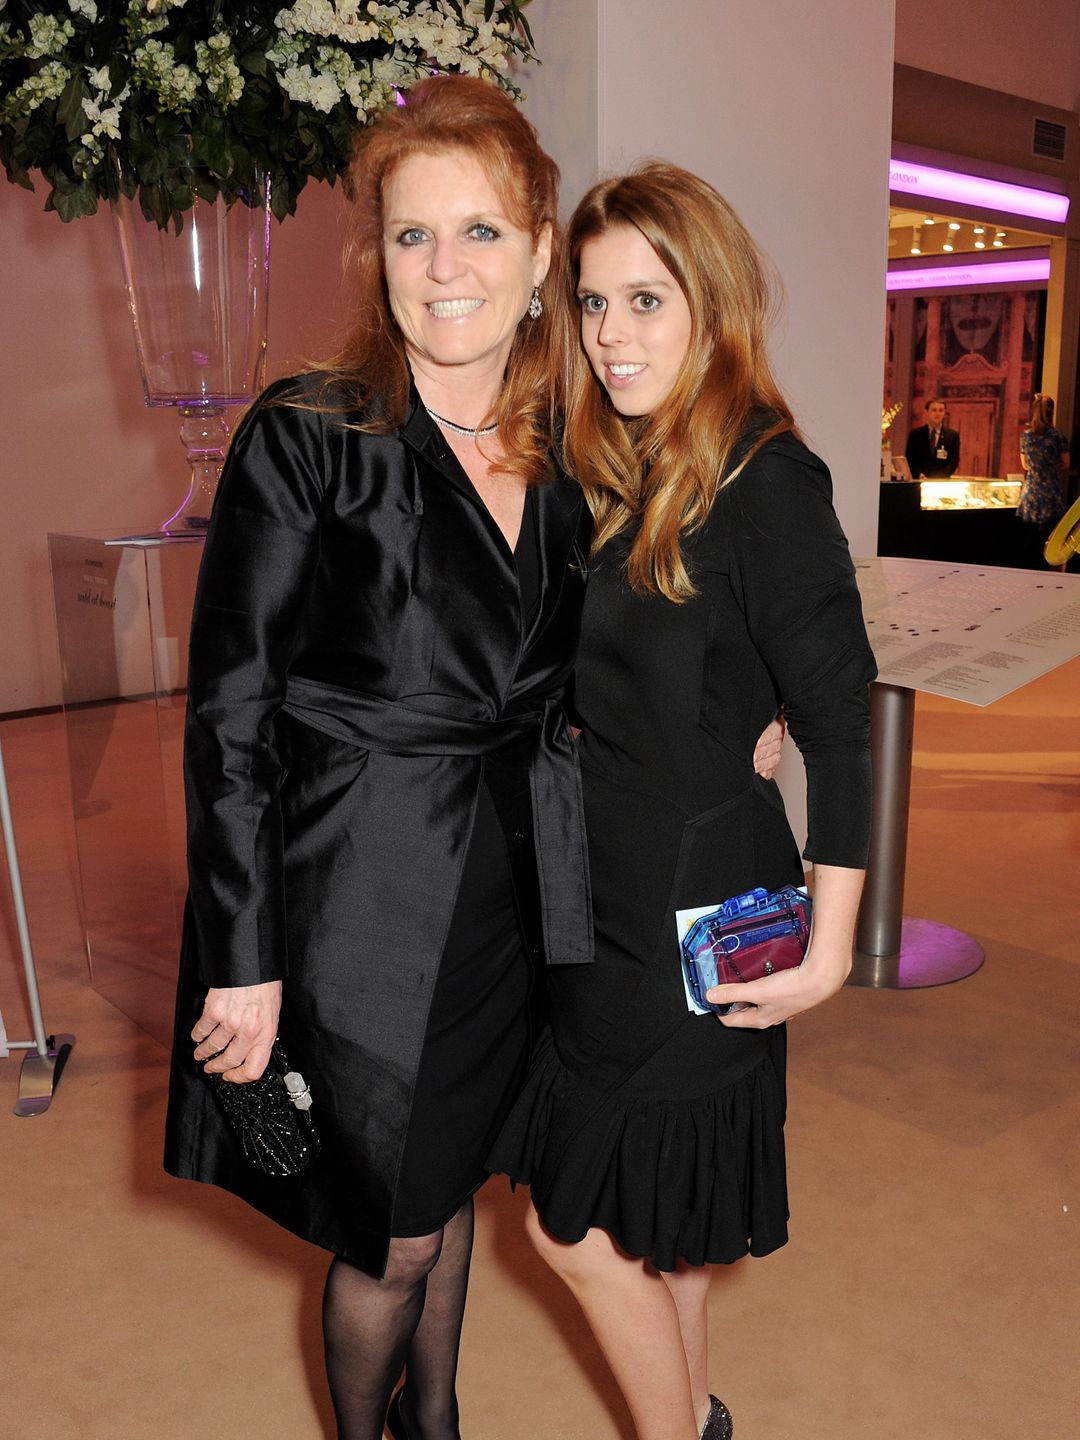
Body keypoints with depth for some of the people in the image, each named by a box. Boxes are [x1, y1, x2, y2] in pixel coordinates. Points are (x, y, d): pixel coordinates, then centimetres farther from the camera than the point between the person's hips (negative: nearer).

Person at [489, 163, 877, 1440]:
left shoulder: (765, 483, -17)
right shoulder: (616, 476, 8)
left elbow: (839, 722, -18)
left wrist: (830, 948, -17)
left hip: (691, 914, -7)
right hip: (608, 892, 8)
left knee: (573, 1223, 5)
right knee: (657, 1211, 21)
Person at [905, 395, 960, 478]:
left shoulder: (953, 435, 8)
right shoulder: (915, 434, 9)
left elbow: (954, 461, 3)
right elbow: (909, 460, 6)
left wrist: (938, 479, -12)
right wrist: (920, 476, -11)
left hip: (942, 482, 0)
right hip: (919, 482, 0)